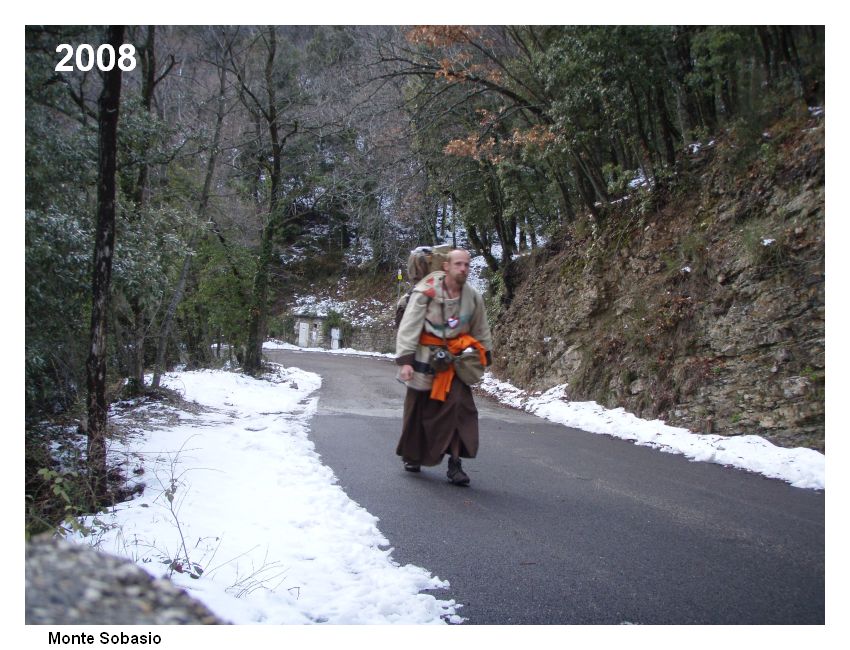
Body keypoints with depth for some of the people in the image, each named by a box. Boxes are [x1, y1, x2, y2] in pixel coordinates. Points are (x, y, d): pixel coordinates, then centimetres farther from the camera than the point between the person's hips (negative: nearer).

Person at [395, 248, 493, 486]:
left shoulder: (473, 297, -1)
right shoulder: (426, 292, -17)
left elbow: (481, 331, 12)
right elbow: (409, 327, -16)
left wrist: (485, 358, 12)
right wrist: (405, 360, -21)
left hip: (455, 360, 3)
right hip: (425, 358, -3)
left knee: (460, 408, -10)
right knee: (418, 410, 10)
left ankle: (455, 463, -3)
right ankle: (412, 456, 31)